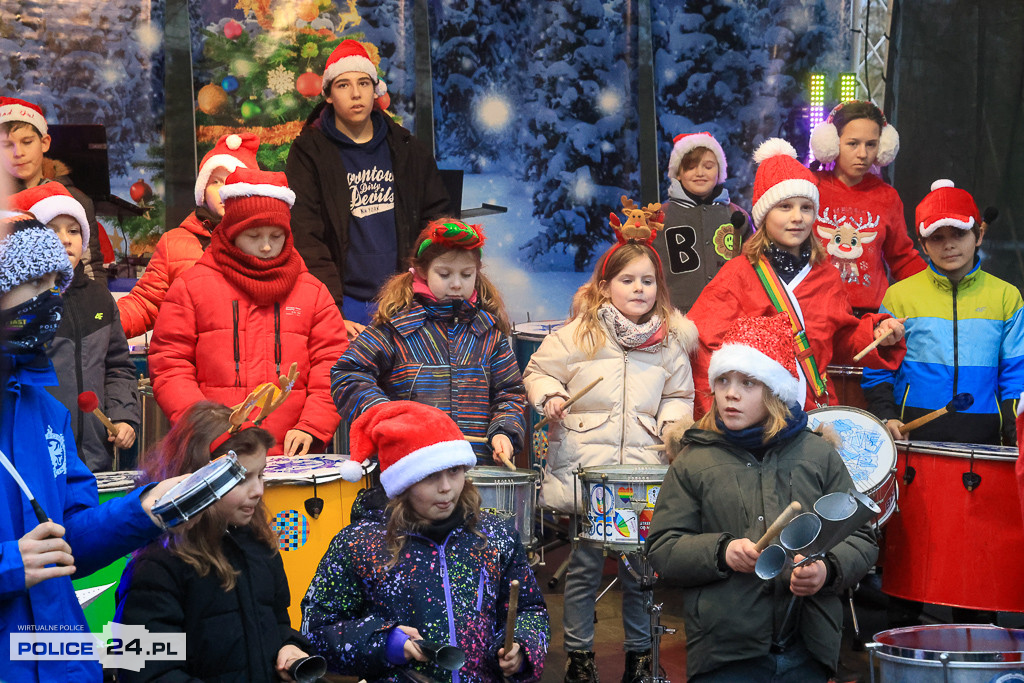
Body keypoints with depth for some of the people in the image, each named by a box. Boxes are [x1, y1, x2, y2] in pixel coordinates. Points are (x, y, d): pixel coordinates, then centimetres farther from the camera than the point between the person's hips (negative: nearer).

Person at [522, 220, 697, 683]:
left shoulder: (670, 341, 10)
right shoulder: (580, 333, 1)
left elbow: (678, 394, 19)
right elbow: (538, 370, 8)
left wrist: (674, 420, 0)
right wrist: (549, 397, -11)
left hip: (644, 468, 2)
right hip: (583, 470, -2)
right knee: (585, 566, 3)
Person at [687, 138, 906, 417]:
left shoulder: (828, 278, 15)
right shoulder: (738, 275, 1)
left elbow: (843, 343, 23)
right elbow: (701, 342, -5)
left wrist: (876, 335, 3)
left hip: (817, 410, 4)